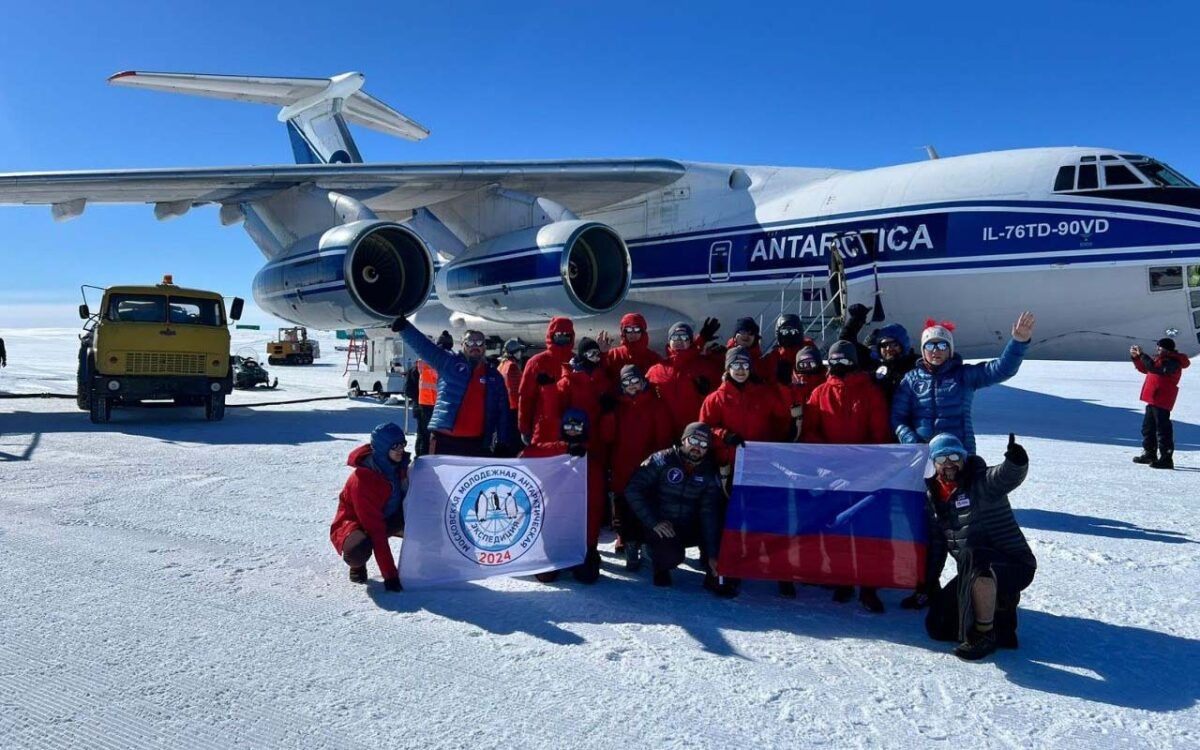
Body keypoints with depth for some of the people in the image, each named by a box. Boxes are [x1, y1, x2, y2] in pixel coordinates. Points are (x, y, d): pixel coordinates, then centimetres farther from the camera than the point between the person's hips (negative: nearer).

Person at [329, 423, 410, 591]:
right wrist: (390, 575, -34)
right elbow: (376, 530, -34)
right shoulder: (362, 480, -32)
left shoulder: (398, 464, -13)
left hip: (388, 518, 6)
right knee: (359, 549, -40)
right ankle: (357, 565, -2)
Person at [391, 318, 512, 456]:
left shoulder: (494, 376, 12)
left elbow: (503, 411, 10)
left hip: (478, 443, 2)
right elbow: (422, 345, -6)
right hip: (445, 439, -2)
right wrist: (403, 326, -22)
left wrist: (504, 443, 4)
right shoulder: (449, 362, 6)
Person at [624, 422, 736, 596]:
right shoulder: (662, 460, -10)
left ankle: (714, 576, -5)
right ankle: (661, 566, 6)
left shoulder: (710, 473, -2)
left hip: (690, 529, 3)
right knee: (672, 556, -32)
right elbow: (633, 489, -15)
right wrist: (653, 522, -22)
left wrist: (713, 554, -20)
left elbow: (710, 514, -11)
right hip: (661, 529, -3)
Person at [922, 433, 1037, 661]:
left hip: (1013, 566, -7)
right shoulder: (933, 496, 7)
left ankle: (984, 635, -22)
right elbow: (936, 543, 16)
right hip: (975, 572, 7)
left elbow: (1009, 475, -37)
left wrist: (1016, 460, -59)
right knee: (937, 627, 2)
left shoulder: (982, 482, -13)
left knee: (972, 559, -40)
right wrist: (930, 582, 15)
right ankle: (998, 606, 19)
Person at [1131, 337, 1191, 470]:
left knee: (1162, 429, -10)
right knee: (1148, 427, 19)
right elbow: (1145, 369, 25)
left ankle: (1166, 459, -8)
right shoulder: (1161, 360, 16)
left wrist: (1142, 355, -23)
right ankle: (1149, 454, 31)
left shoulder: (1172, 363, -16)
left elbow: (1153, 368, -30)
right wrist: (1136, 357, 12)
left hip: (1161, 401, -11)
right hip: (1153, 400, 11)